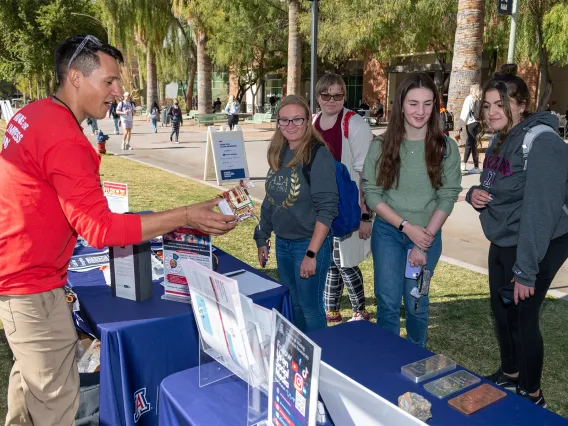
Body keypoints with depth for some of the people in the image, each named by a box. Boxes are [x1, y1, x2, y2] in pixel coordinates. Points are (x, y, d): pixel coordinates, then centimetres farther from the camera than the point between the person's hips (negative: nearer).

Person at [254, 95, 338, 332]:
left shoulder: (318, 155, -16)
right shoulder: (278, 153, 4)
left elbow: (327, 209, -19)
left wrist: (311, 254, -21)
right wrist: (262, 240, 14)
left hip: (309, 243, -7)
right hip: (282, 243, 7)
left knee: (310, 308, 6)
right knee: (292, 304, 20)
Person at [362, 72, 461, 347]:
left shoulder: (446, 148, -5)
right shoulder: (381, 146, -5)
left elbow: (448, 197, -7)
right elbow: (371, 193, -6)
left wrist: (423, 243, -11)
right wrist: (407, 226, -14)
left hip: (428, 235, 0)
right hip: (388, 232, 0)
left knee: (416, 304, 10)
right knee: (388, 301, 3)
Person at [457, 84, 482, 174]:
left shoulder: (469, 98, -2)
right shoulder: (478, 100, 9)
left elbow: (465, 113, -8)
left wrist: (460, 126, -7)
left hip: (471, 124, -5)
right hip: (477, 123, 5)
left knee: (473, 145, -2)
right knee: (469, 143, 14)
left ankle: (476, 167, -1)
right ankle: (464, 164, 20)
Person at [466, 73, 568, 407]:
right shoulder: (500, 143, 7)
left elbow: (540, 210, -26)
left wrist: (526, 269, -26)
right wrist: (475, 194, -6)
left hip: (536, 247, -9)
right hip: (502, 243, 9)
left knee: (523, 318, 2)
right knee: (502, 311, 18)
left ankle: (532, 395, 24)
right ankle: (510, 375, 41)